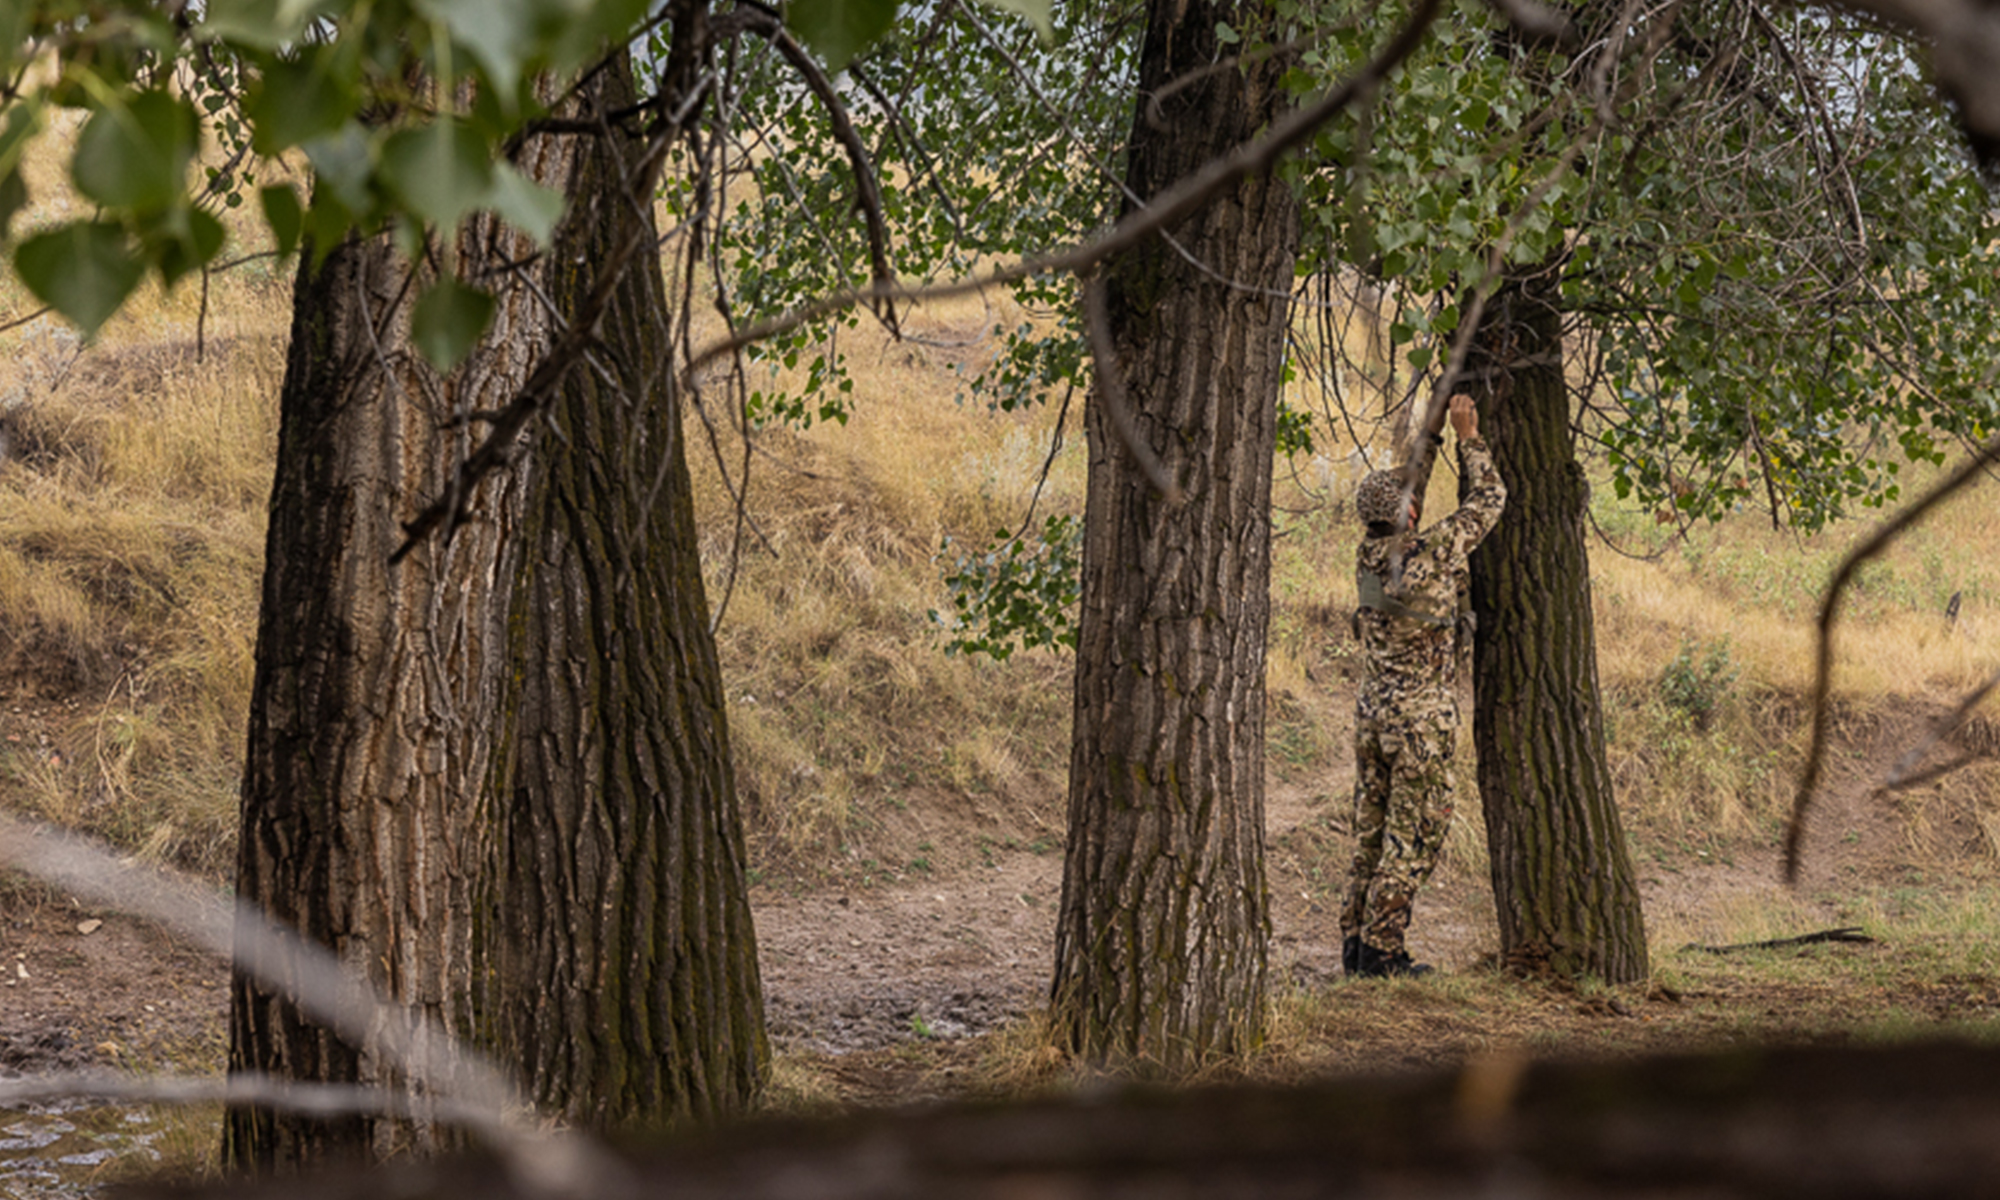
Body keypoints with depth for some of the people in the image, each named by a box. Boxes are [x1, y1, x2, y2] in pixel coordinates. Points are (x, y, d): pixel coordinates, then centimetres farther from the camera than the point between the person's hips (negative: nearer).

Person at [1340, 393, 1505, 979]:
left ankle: (1355, 941, 14)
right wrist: (1468, 438, 5)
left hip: (1372, 712, 7)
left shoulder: (1368, 556, 4)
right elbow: (1488, 501, -5)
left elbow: (1401, 492, 22)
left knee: (1372, 833, 12)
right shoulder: (1429, 554, -15)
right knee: (1411, 838, -2)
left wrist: (1430, 430, 21)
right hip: (1421, 718, -7)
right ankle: (1381, 950, -4)